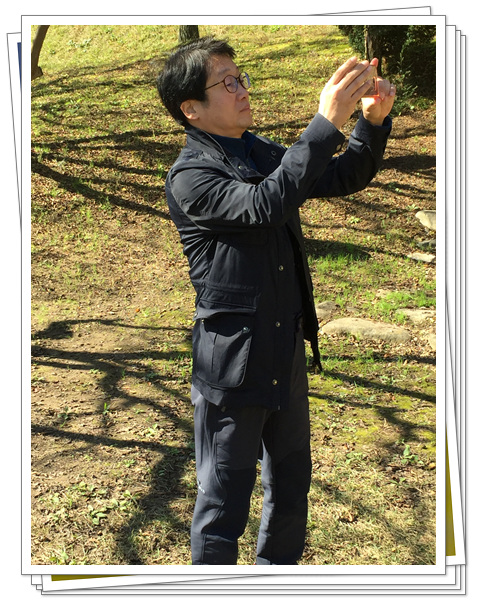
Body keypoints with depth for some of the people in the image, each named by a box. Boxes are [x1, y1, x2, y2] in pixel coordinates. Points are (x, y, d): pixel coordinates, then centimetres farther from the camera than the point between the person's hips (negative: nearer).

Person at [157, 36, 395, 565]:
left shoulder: (263, 155, 8)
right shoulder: (189, 176, -14)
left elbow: (345, 177, 12)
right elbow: (263, 205, -30)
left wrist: (373, 120, -6)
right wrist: (326, 121, -32)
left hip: (287, 353, 7)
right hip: (233, 361, -7)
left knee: (291, 481, 22)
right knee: (225, 498, 8)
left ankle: (278, 569, 44)